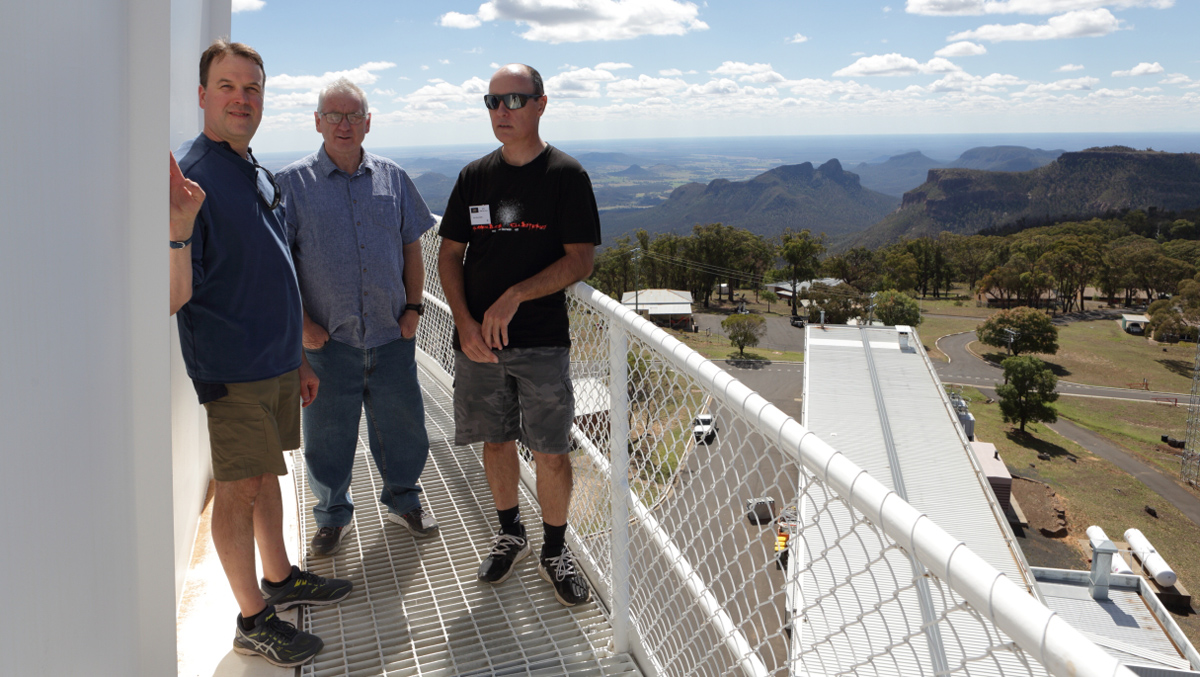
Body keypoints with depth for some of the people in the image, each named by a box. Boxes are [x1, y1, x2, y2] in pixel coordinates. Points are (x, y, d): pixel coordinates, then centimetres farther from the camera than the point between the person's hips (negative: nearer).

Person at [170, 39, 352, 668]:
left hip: (277, 361, 8)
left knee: (267, 474, 19)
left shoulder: (259, 175, 11)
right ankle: (252, 619, 16)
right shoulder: (191, 177, -16)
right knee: (240, 488, 2)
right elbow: (176, 299, -23)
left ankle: (279, 578, 35)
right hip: (232, 368, -8)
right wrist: (179, 228, -40)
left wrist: (298, 358, 20)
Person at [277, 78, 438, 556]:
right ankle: (333, 515, 30)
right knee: (327, 435, 9)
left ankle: (403, 500, 35)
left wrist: (413, 307, 5)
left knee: (402, 426, 13)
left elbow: (411, 247, 13)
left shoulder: (393, 178, 7)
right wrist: (301, 322, -8)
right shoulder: (293, 183, -2)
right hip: (327, 339, -2)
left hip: (392, 336, 2)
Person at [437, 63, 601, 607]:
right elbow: (449, 255, 9)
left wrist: (515, 296, -19)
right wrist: (465, 323, -6)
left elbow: (580, 260, -9)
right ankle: (510, 534, 34)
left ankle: (553, 549, 20)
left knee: (552, 452, 0)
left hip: (543, 341, -3)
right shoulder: (475, 176, 8)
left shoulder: (566, 175, -3)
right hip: (477, 339, 3)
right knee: (496, 440, 13)